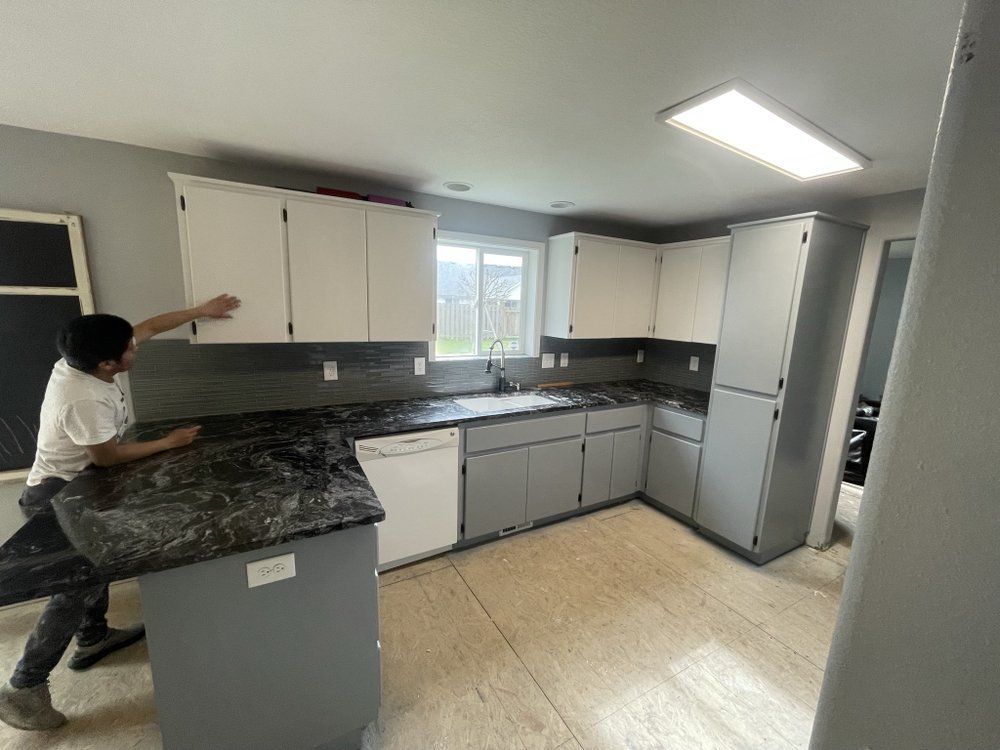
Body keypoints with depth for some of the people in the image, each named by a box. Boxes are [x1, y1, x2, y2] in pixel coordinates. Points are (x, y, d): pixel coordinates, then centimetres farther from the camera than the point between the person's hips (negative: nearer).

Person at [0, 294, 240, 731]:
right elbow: (108, 456, -21)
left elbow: (148, 328, 1)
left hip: (73, 487, 10)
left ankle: (93, 639, 41)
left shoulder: (81, 361, -7)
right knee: (77, 586, -3)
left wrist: (201, 311, 2)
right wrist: (169, 443, -12)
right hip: (59, 497, -10)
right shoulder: (84, 401, -33)